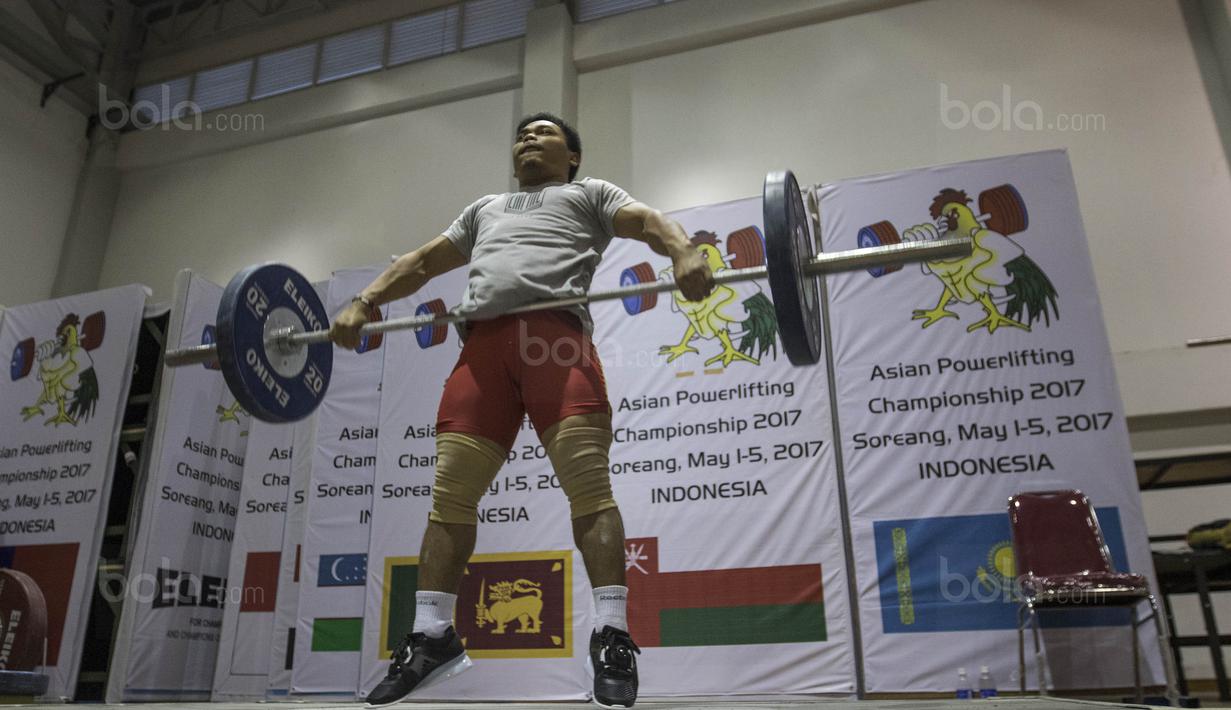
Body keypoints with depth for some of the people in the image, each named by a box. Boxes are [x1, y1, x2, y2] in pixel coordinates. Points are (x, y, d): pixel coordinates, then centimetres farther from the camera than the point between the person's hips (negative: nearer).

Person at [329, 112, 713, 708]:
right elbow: (422, 260, 34)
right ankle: (431, 636, 4)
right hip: (482, 342, 5)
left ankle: (612, 637, -13)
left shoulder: (589, 193, 25)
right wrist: (364, 302, 18)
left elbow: (651, 221, 7)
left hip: (557, 333, -4)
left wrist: (684, 253, -17)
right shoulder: (483, 209, 39)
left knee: (588, 483, -16)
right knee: (450, 492, -4)